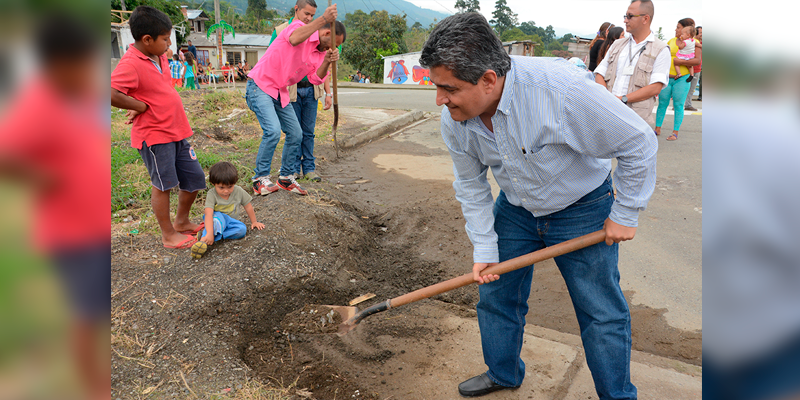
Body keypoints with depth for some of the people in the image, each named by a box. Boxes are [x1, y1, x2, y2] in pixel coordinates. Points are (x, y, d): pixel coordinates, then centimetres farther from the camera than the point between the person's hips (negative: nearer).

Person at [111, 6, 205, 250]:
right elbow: (111, 94, -30)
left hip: (176, 132, 8)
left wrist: (143, 105, 4)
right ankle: (168, 235, 19)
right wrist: (142, 106, -17)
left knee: (194, 179, 14)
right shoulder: (131, 64, -18)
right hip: (154, 135, -8)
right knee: (163, 184, 3)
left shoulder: (159, 58, 9)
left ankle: (182, 222, 34)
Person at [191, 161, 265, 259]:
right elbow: (208, 214, -31)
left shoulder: (238, 191, -8)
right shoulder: (212, 195, -19)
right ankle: (203, 240, -59)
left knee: (242, 229, -28)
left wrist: (254, 222, 14)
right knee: (218, 217, -39)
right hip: (216, 219, -4)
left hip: (230, 221, 4)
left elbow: (248, 206, 6)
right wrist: (209, 233, -44)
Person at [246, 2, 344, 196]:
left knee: (296, 133, 8)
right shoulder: (299, 26, -12)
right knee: (273, 131, -21)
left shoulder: (320, 52, 9)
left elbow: (316, 79, -5)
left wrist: (327, 62, -22)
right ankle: (260, 179, -7)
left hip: (280, 92, 9)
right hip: (260, 85, -9)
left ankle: (286, 177, 22)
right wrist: (323, 19, -43)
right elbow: (294, 38, -38)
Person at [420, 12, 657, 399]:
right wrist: (484, 248, -6)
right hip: (515, 209, 5)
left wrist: (625, 214, -13)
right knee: (494, 295, 12)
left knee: (602, 314, 5)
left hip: (582, 207, -4)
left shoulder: (562, 88, -36)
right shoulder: (454, 119, -18)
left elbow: (639, 144, -23)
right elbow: (470, 185, -2)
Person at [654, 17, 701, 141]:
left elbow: (697, 60, -13)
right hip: (667, 77, 4)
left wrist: (680, 61, -18)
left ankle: (675, 132, 4)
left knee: (678, 106, -1)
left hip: (682, 79, -4)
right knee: (662, 104, 5)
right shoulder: (671, 41, 11)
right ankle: (657, 129, 15)